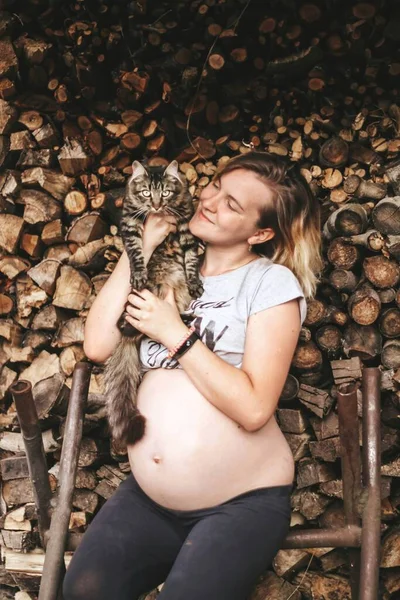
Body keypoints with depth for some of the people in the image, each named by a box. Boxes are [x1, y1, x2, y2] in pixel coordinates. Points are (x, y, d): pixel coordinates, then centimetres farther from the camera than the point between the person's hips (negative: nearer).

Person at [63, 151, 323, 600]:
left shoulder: (272, 282, -7)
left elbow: (253, 408, -16)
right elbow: (97, 346, -6)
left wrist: (175, 334, -14)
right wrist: (142, 246, -4)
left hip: (242, 502, -4)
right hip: (148, 496, 4)